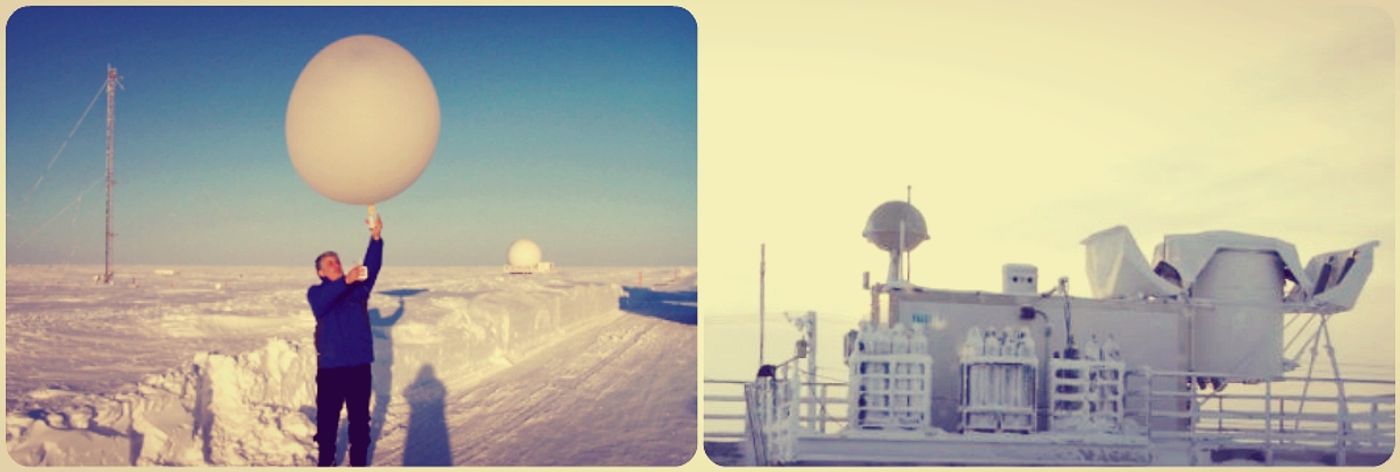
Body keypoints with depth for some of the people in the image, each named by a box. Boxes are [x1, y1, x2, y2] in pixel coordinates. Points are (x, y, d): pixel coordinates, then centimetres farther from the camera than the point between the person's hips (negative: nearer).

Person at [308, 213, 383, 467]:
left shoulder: (358, 287, 10)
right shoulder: (316, 292, 3)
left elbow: (372, 268, -8)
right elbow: (321, 304, -20)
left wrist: (376, 238, -22)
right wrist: (346, 280, -35)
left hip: (359, 366, 2)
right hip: (330, 368, -2)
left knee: (360, 419, 8)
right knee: (327, 420, 4)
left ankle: (359, 462, 19)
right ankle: (325, 461, 18)